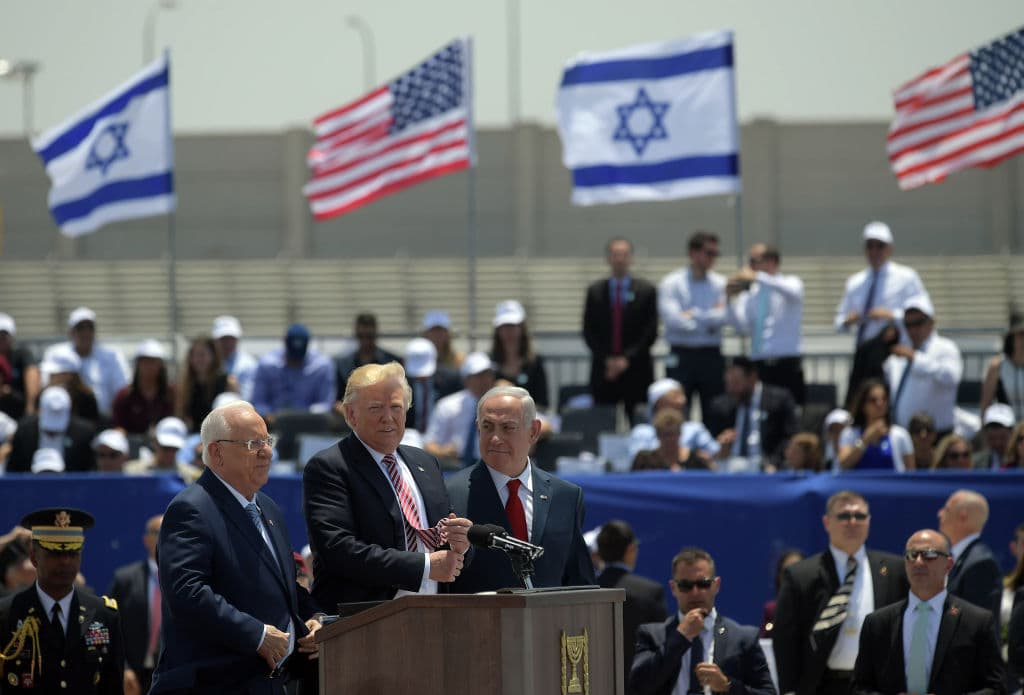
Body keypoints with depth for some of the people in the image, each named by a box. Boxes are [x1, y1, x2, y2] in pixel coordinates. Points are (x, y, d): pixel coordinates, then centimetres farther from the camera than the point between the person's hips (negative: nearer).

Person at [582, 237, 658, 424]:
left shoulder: (646, 290, 5)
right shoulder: (595, 291, 9)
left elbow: (650, 332, 1)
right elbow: (589, 332, 7)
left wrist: (627, 359, -8)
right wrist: (606, 360, -6)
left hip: (637, 372, -1)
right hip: (603, 371, 1)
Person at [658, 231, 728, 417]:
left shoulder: (720, 283, 8)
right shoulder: (671, 283, -1)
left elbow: (723, 317, -6)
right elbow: (673, 319, -14)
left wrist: (693, 315, -8)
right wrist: (709, 318, -5)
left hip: (712, 357, 3)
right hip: (681, 357, -3)